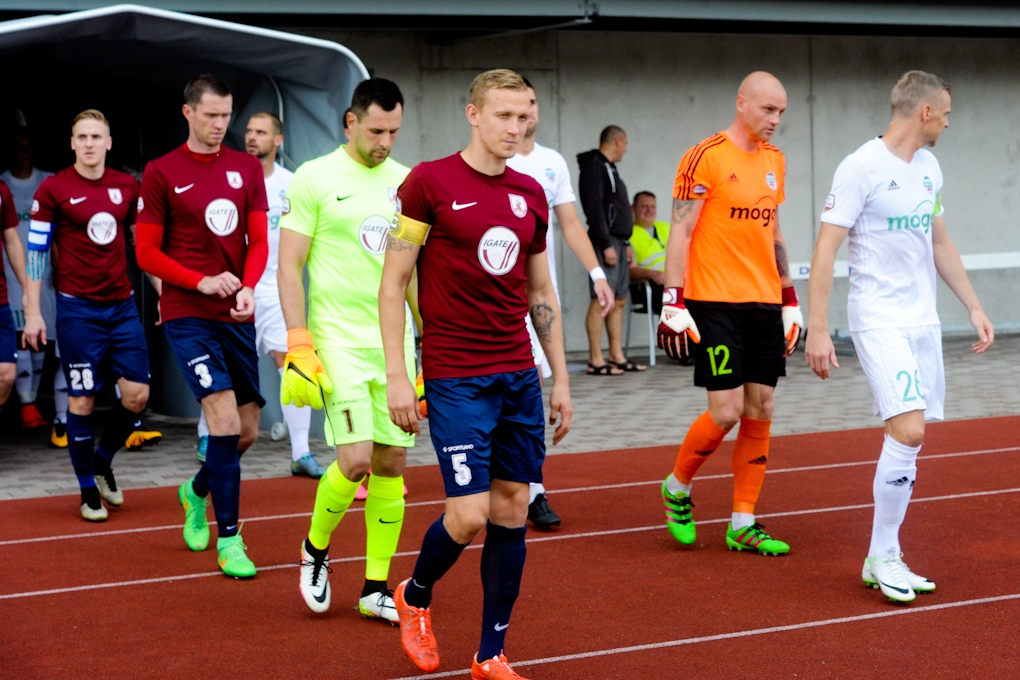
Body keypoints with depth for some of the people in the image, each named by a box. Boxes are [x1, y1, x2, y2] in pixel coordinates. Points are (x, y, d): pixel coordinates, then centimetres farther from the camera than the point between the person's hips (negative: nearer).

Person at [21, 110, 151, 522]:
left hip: (122, 304, 4)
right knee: (83, 398, 0)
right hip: (77, 308, -4)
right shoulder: (53, 189, -5)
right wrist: (33, 313, -6)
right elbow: (36, 251, -3)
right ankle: (89, 491, 13)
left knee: (136, 393, -1)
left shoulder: (127, 187, 6)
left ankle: (103, 461, 26)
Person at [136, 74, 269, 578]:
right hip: (187, 315, -4)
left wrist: (247, 288, -13)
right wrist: (201, 282, -14)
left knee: (247, 429, 8)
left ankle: (197, 490, 39)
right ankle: (228, 540, -7)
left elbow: (258, 241, 7)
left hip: (237, 315, 5)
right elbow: (146, 252, -1)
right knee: (224, 418, -16)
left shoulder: (247, 169, 8)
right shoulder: (161, 173, -2)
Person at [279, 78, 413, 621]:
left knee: (392, 463, 4)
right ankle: (315, 549, 15)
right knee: (356, 459, -14)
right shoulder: (315, 178, -4)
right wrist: (298, 342, -12)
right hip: (338, 340, -5)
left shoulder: (405, 181, 10)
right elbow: (289, 265, -4)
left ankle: (375, 588, 14)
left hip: (395, 341, 5)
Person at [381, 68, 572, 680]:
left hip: (520, 376, 6)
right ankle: (415, 597, 23)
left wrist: (561, 379, 14)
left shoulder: (530, 194, 10)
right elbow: (393, 284, -5)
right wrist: (397, 377, -10)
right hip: (456, 378, -5)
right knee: (469, 516, -9)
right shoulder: (429, 183, -7)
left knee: (512, 512, 5)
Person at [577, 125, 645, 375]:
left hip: (617, 242, 10)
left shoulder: (608, 168, 22)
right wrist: (606, 245, -21)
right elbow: (594, 209, -18)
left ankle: (617, 356, 14)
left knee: (619, 301, 10)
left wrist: (625, 243, 20)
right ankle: (596, 361, -11)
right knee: (601, 300, -11)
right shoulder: (594, 167, -9)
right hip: (606, 243, -10)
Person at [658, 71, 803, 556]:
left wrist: (790, 301, 18)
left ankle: (743, 525, 11)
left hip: (765, 305, 7)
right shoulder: (705, 157, -8)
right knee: (726, 411, -9)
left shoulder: (775, 160, 14)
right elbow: (680, 233, -9)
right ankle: (677, 487, 17)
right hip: (715, 303, -7)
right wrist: (674, 303, -15)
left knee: (760, 411, 4)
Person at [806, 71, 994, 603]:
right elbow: (825, 250, -13)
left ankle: (883, 561, 13)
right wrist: (817, 329, -18)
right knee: (907, 430, -18)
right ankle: (883, 555, -4)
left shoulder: (928, 168, 12)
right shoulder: (861, 168, -12)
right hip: (878, 320, -7)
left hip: (922, 320, 8)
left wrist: (973, 307, 21)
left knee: (908, 437, 5)